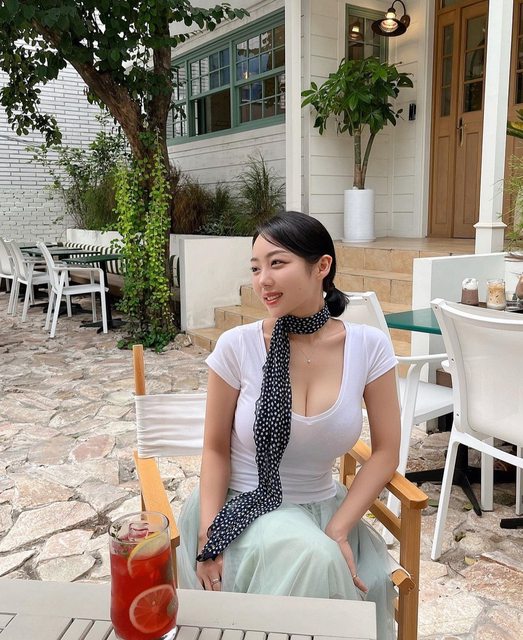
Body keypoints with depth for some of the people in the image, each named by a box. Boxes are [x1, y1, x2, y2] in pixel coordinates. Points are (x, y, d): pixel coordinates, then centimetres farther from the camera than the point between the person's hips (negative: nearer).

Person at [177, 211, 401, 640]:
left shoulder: (369, 347, -10)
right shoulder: (237, 346, -14)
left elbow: (386, 452, -4)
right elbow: (216, 450, -4)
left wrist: (337, 530, -12)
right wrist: (208, 534, -16)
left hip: (323, 507, 2)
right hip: (242, 508, -2)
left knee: (367, 586, -25)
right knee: (315, 561, -30)